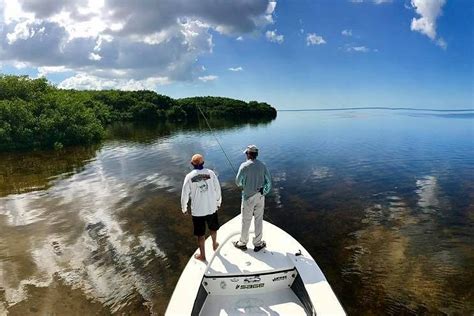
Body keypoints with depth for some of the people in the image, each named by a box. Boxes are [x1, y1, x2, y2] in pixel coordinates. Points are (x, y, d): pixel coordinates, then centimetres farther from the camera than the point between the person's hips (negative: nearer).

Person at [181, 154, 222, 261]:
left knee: (200, 234, 14)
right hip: (212, 207, 2)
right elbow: (217, 189, -1)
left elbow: (185, 194, -6)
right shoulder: (210, 173, -9)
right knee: (213, 228, 26)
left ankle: (202, 255, 28)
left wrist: (184, 208, 9)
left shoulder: (189, 176, -12)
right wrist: (218, 202, 15)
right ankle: (214, 245, 49)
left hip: (197, 210, -2)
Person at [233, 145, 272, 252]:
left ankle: (242, 243, 27)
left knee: (246, 221, 10)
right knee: (259, 220, 14)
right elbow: (269, 182, -2)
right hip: (260, 197, 4)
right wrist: (264, 193, 9)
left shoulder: (244, 166, -16)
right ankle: (258, 244, 26)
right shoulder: (263, 165, -3)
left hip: (248, 197, -3)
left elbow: (238, 181, -11)